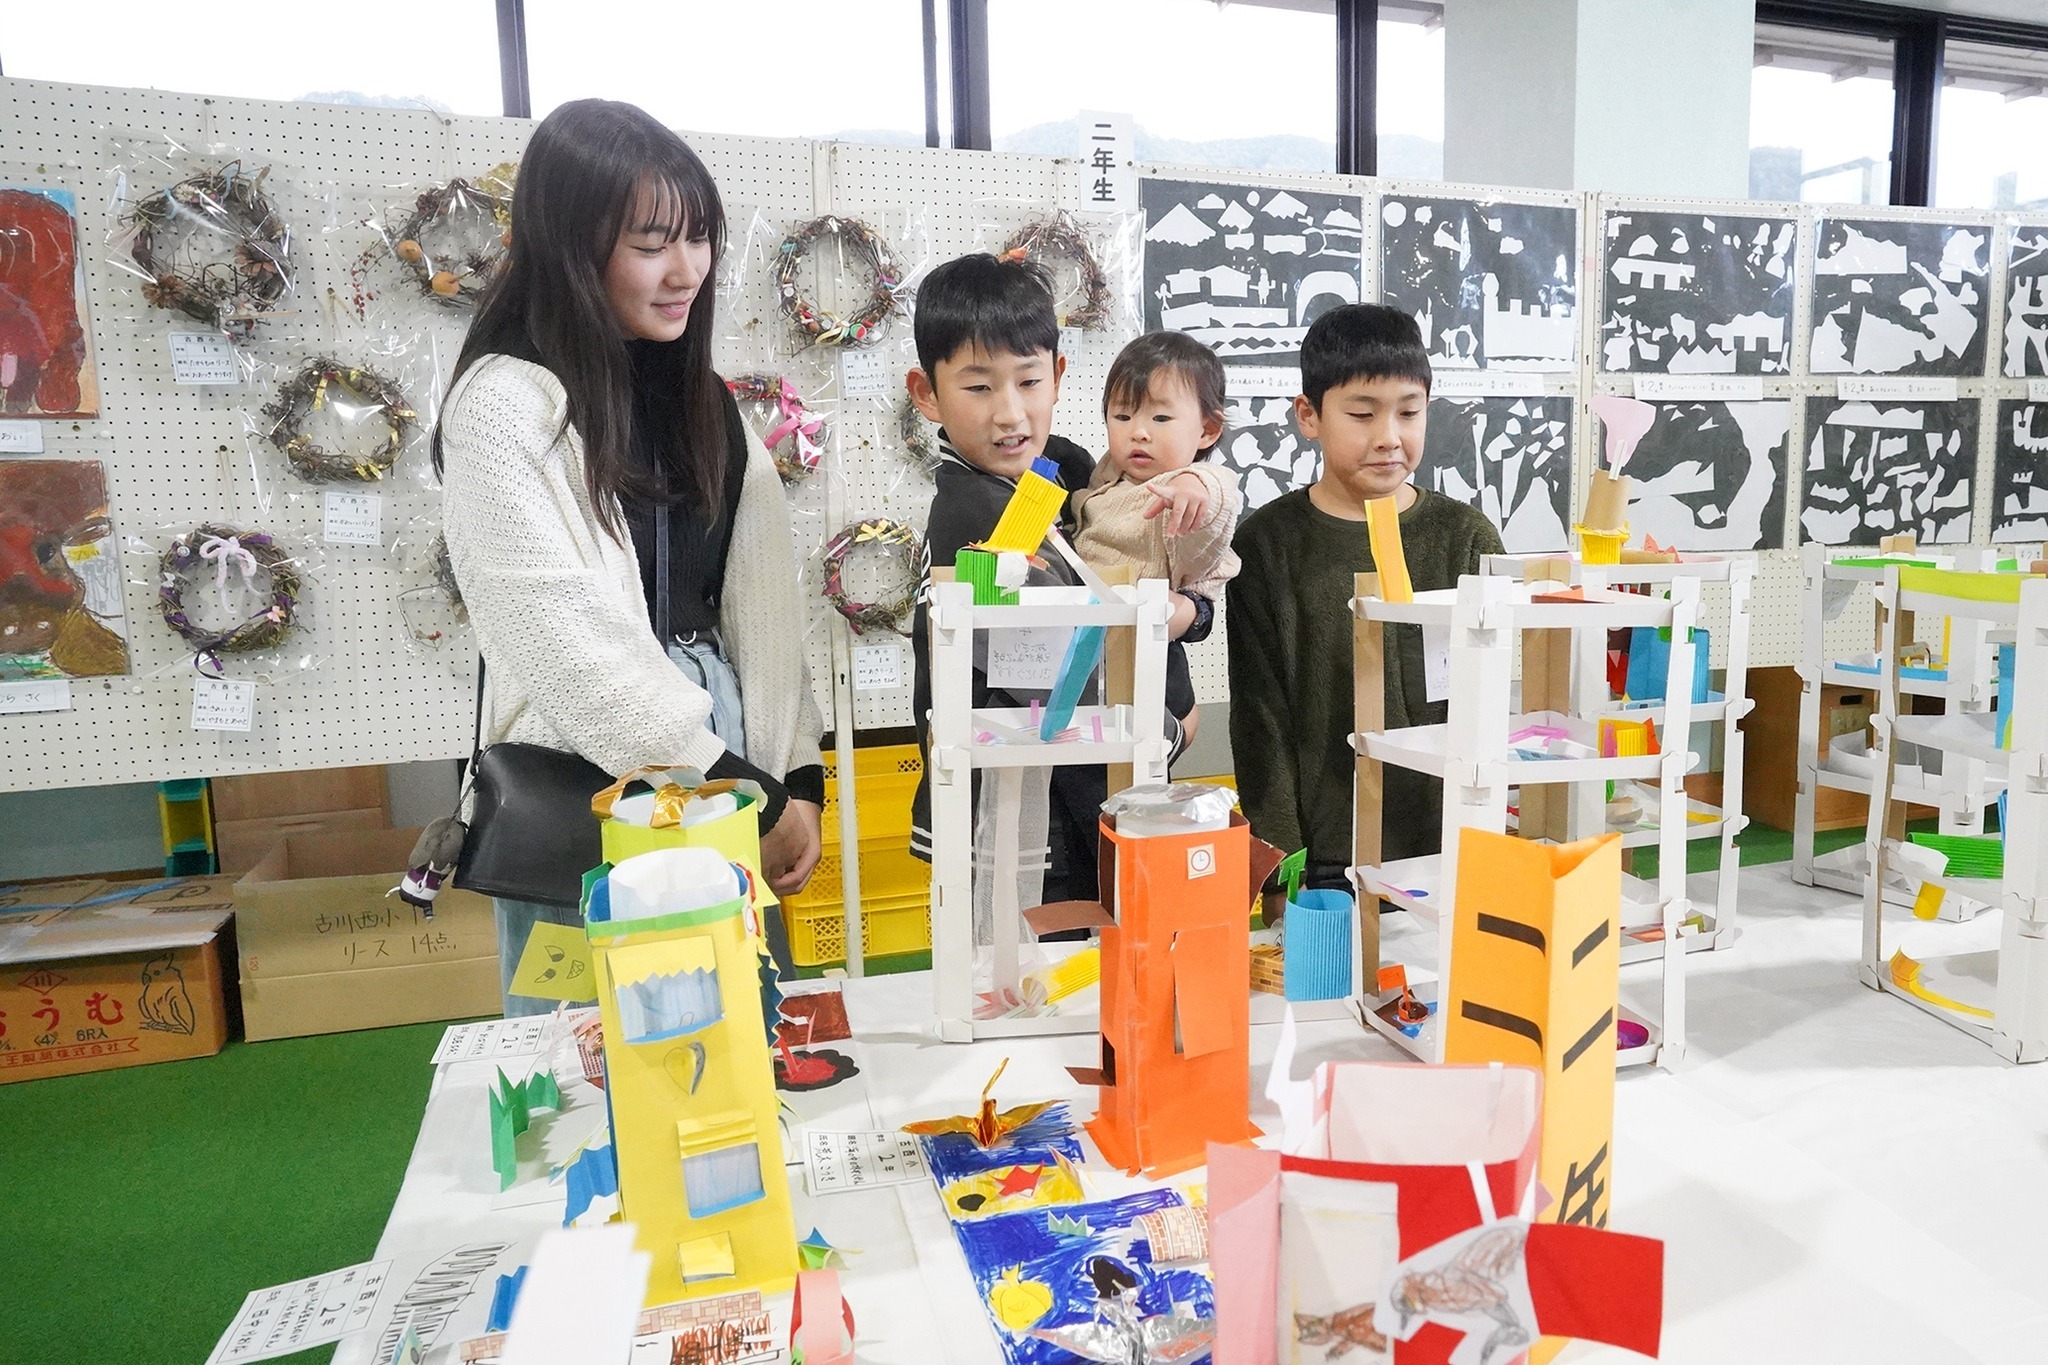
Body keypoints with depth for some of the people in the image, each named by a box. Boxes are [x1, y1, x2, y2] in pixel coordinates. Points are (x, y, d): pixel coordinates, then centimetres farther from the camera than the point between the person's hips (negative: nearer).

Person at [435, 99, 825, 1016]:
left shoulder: (703, 400, 11)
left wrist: (798, 779, -3)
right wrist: (752, 798, -12)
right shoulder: (505, 405, -10)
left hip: (736, 782, 6)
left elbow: (759, 607, 6)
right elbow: (573, 648, -16)